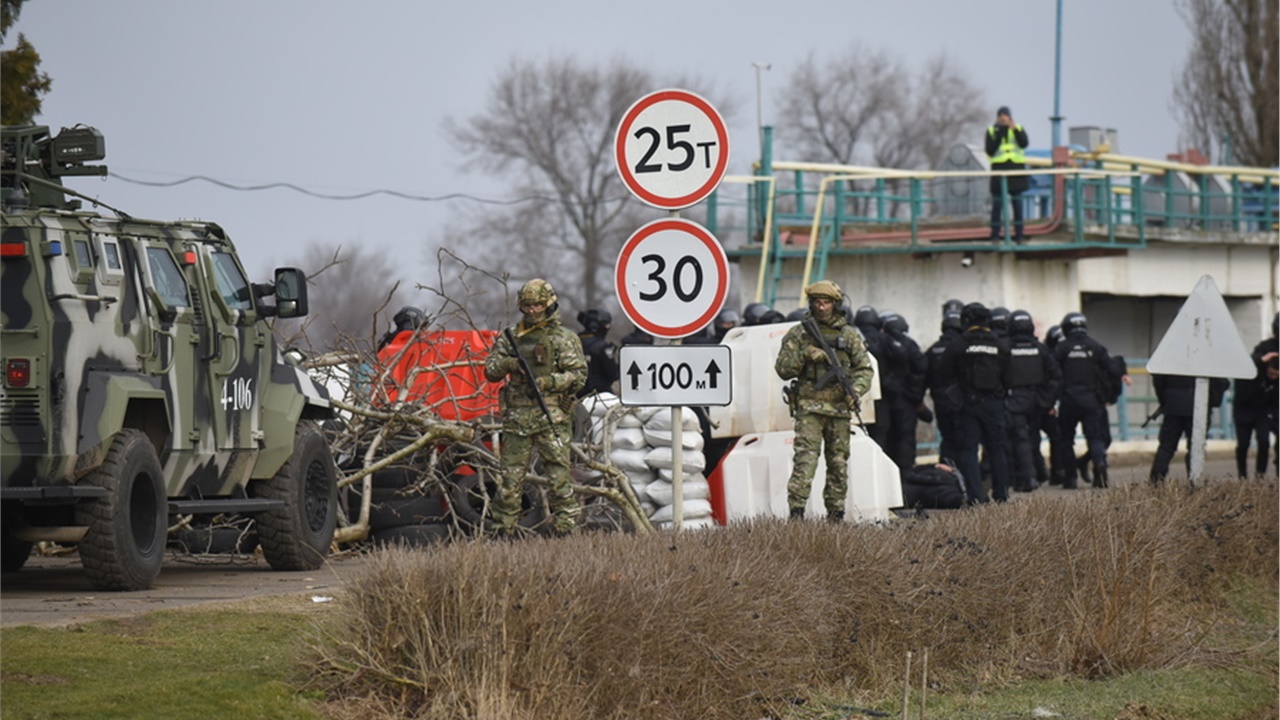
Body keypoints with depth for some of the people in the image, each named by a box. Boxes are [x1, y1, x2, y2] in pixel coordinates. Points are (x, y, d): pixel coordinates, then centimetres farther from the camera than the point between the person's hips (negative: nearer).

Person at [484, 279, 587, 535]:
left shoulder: (565, 339, 3)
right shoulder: (511, 338, 14)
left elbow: (579, 374, -3)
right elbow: (490, 370, 14)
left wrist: (548, 382, -16)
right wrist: (506, 364, -8)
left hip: (552, 417, -3)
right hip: (517, 416, 3)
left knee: (558, 474, -6)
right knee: (511, 475, 4)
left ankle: (565, 528, -4)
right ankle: (504, 530, 11)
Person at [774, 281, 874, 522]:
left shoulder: (850, 336, 10)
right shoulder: (797, 334, 5)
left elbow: (865, 369, 9)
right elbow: (782, 369, 3)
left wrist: (855, 391, -9)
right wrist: (804, 355, -14)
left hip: (840, 409, 3)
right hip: (809, 407, -3)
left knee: (839, 464, 7)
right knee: (805, 459, -15)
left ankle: (836, 515, 14)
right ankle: (796, 511, -19)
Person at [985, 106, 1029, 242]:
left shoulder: (1018, 129, 9)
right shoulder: (992, 131, 6)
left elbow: (1024, 143, -10)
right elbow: (990, 151, -4)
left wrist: (1014, 128, -20)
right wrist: (998, 136, -12)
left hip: (1016, 169, 1)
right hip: (999, 169, -1)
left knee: (1017, 203, 2)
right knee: (997, 203, -4)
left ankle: (1019, 234, 6)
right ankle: (995, 235, 0)